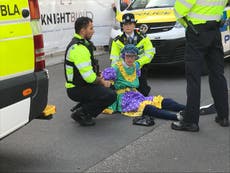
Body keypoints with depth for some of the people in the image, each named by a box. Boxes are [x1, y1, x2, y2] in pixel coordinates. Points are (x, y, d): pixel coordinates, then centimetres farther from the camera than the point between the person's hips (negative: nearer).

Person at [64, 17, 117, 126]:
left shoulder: (82, 43, 12)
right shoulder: (79, 48, -22)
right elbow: (89, 77, -26)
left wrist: (99, 77, 7)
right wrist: (102, 82, -8)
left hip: (79, 85, 10)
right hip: (77, 90, -10)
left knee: (110, 87, 19)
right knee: (111, 96, -21)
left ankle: (82, 107, 12)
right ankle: (81, 113, -9)